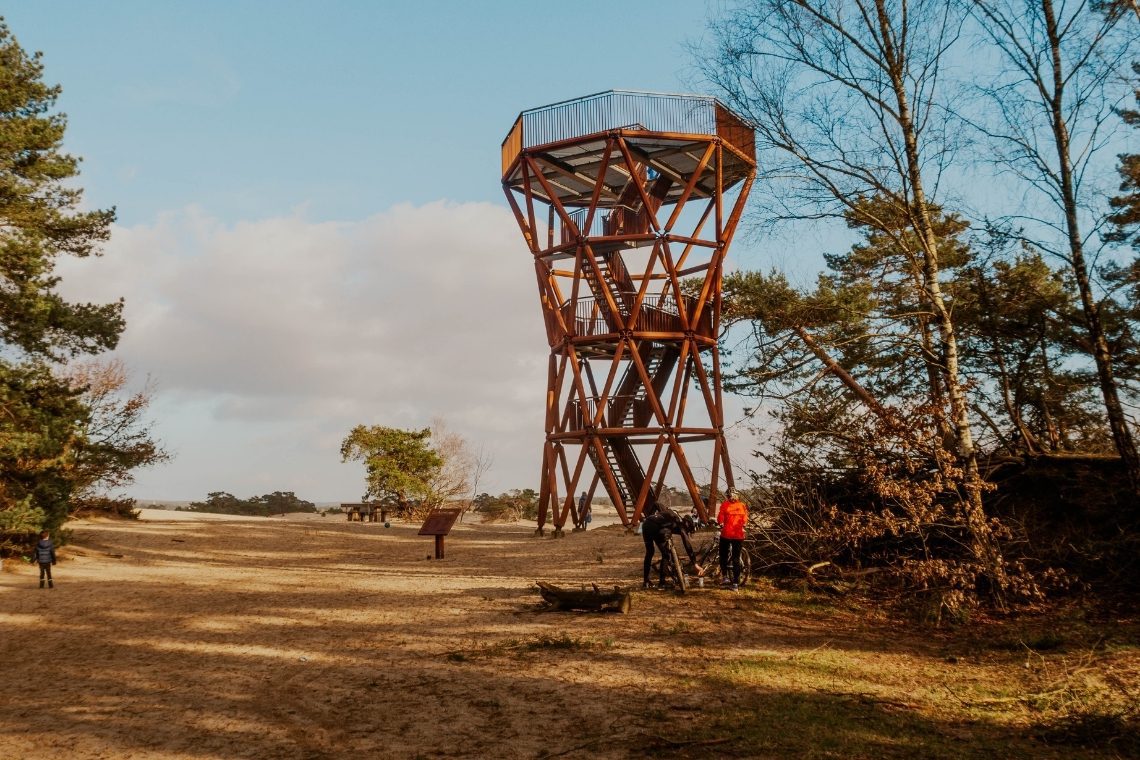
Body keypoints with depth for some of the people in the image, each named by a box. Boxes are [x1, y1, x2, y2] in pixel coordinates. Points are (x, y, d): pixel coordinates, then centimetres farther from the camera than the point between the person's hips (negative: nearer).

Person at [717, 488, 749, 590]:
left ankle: (724, 576, 6)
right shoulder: (742, 505, 4)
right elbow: (745, 520, 7)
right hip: (739, 535, 2)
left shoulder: (725, 504, -5)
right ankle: (735, 583, 4)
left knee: (724, 555, 17)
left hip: (726, 534, -2)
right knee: (736, 558, 7)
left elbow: (720, 517, -8)